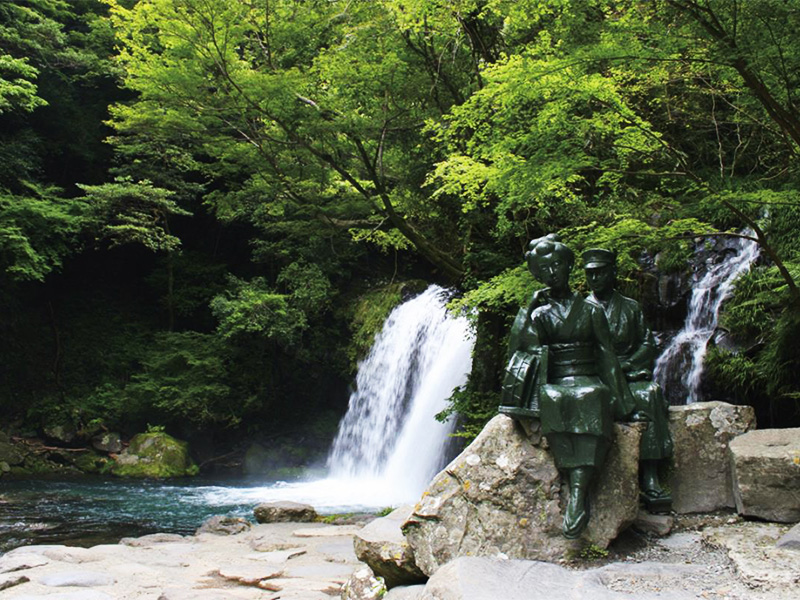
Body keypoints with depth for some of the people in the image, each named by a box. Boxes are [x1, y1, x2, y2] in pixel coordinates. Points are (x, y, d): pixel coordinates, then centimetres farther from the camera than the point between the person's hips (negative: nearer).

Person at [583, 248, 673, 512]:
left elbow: (648, 345, 12)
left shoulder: (630, 307, 18)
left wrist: (625, 365, -6)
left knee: (650, 393, -33)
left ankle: (650, 477, -35)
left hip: (630, 374, 1)